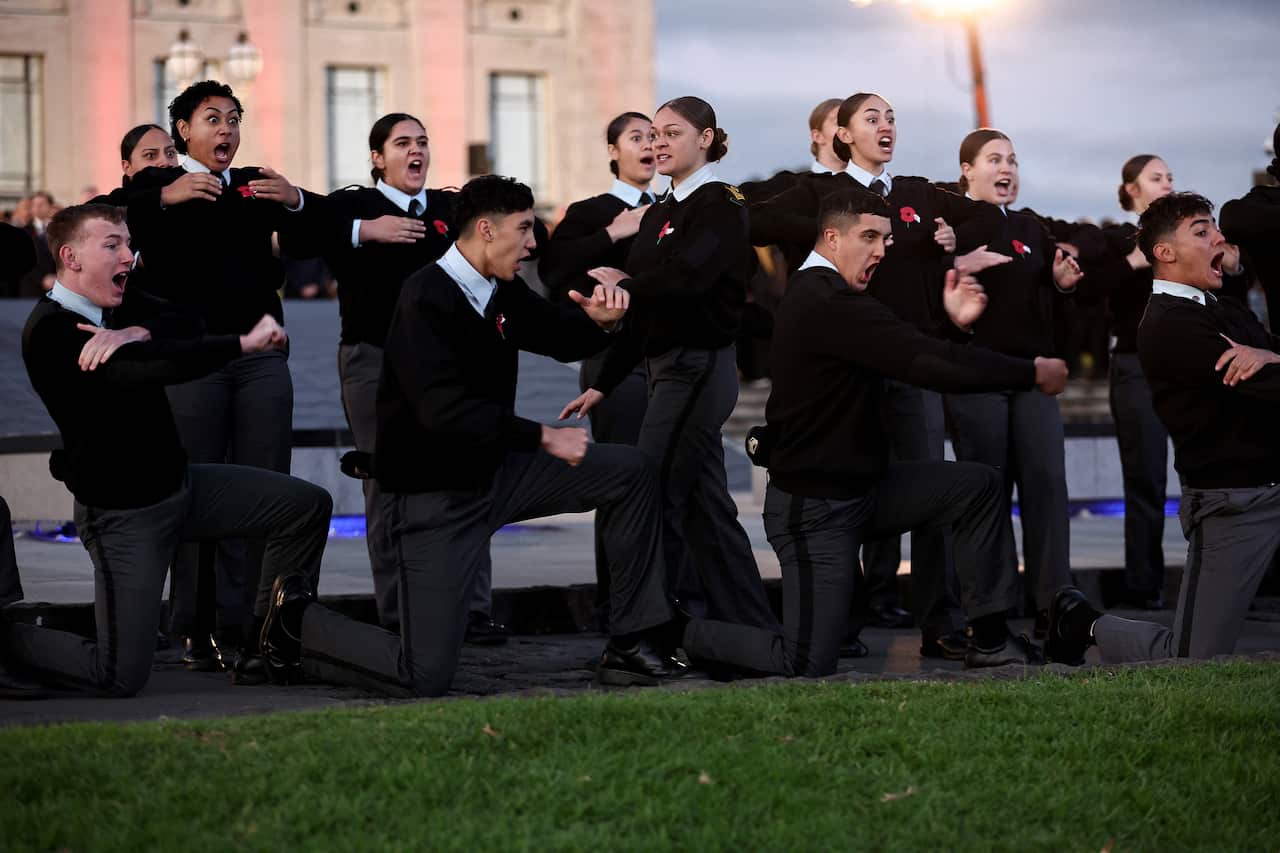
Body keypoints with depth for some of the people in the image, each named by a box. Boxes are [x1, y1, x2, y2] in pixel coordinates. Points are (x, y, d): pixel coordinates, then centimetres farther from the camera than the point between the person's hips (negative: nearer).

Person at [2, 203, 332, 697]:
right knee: (121, 678, -12)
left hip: (179, 484, 9)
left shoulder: (109, 310, 6)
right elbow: (146, 371, -36)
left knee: (307, 505, 6)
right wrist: (245, 342, -33)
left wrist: (135, 333, -27)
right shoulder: (50, 332, -23)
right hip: (123, 513, -9)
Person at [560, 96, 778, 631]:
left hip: (699, 365, -9)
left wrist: (624, 285, -11)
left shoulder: (719, 205, -8)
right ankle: (754, 629, 16)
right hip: (666, 366, 9)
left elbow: (687, 276, -26)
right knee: (706, 507, 10)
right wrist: (602, 385, 15)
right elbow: (643, 310, 18)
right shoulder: (658, 214, 17)